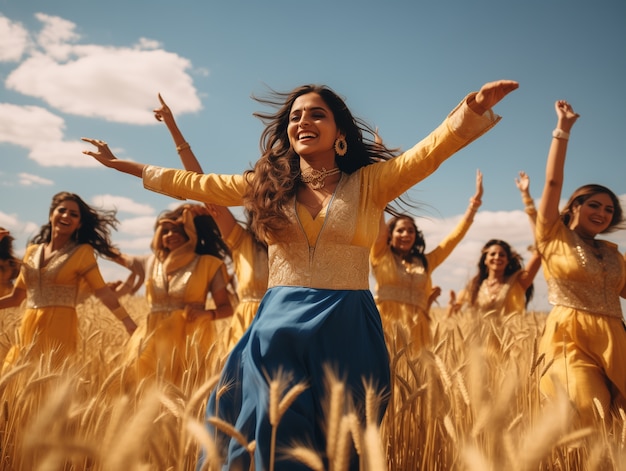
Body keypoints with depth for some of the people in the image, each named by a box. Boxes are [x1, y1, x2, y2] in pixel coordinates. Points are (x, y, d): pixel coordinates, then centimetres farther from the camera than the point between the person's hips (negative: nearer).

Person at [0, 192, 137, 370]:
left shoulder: (82, 252, -2)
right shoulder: (32, 251, 12)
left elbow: (103, 291, -8)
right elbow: (16, 297, 15)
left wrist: (130, 324, -17)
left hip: (59, 328, -5)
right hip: (28, 328, 5)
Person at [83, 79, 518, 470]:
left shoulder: (369, 183, 2)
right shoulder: (266, 185, 9)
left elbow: (429, 151, -11)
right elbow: (192, 184, 14)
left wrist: (471, 111, -29)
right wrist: (121, 164, 18)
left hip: (346, 332, -1)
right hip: (276, 330, 2)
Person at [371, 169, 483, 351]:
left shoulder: (425, 262, 19)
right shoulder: (382, 256, 10)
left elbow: (455, 236, 20)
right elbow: (379, 227, -1)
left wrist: (475, 202, 17)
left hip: (416, 330, 3)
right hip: (387, 326, -3)